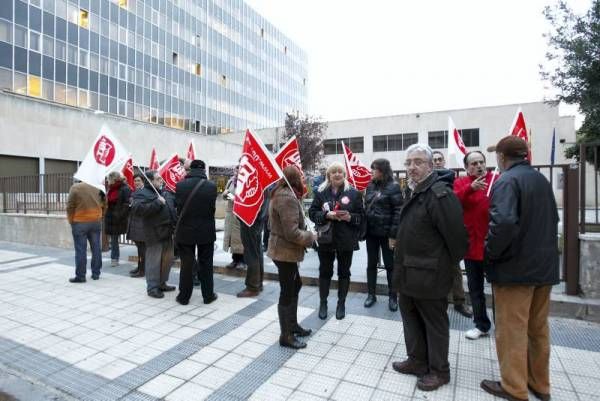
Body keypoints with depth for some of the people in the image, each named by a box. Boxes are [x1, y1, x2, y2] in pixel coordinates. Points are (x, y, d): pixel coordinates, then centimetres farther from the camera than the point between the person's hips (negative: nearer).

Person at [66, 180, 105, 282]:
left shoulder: (74, 188, -7)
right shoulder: (96, 188, 4)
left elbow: (70, 207, -8)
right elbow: (103, 203, 8)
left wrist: (71, 220, 5)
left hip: (80, 222, -4)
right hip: (96, 221, 4)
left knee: (80, 250, 1)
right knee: (96, 248, 9)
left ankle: (80, 276, 5)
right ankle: (96, 273, 16)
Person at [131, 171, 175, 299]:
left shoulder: (163, 192, 18)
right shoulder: (141, 194, -8)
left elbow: (170, 208, 30)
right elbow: (137, 209, -26)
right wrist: (157, 203, -24)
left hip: (167, 232, 8)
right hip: (155, 233, -8)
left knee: (167, 260, 15)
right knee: (154, 261, -1)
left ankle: (162, 283, 30)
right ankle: (152, 287, 11)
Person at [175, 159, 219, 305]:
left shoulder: (180, 185, -9)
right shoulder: (211, 186, -11)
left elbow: (178, 207, -2)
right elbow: (213, 208, -3)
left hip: (185, 229, 1)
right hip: (206, 230, 0)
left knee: (186, 264, 10)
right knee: (206, 264, 11)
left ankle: (184, 296, 19)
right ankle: (208, 295, 19)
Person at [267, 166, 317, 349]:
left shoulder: (280, 193, 9)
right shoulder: (288, 198, -23)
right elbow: (292, 233, -26)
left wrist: (306, 233, 8)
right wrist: (311, 237, -10)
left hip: (283, 249, 10)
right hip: (286, 251, -10)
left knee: (295, 286, 22)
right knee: (287, 293, 2)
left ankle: (292, 325, 36)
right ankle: (286, 336, 17)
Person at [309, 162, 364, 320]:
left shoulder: (353, 193, 0)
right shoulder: (321, 192, 1)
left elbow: (361, 215, 2)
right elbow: (312, 213, 0)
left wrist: (350, 217, -18)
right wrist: (326, 215, -18)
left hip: (346, 240, 0)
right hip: (325, 239, 0)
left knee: (344, 272, 11)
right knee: (325, 271, 11)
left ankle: (341, 303, 27)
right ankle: (323, 302, 27)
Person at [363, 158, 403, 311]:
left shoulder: (393, 187, -9)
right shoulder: (370, 186, 8)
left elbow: (398, 212, -13)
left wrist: (393, 234, -17)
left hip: (386, 233, -5)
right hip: (371, 232, 6)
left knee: (390, 265, 7)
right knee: (371, 264, 12)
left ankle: (393, 297, 20)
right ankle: (371, 294, 25)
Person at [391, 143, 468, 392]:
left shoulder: (440, 194, -20)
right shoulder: (416, 192, 11)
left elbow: (456, 235, -20)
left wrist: (449, 265, -8)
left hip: (428, 275, -9)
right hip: (408, 273, 10)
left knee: (434, 323, 9)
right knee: (411, 317, 21)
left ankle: (439, 371, 28)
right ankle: (417, 361, 39)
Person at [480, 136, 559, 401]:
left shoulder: (506, 181, -17)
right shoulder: (542, 180, 9)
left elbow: (503, 223, -31)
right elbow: (553, 219, 18)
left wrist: (490, 252, -17)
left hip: (515, 267, -8)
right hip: (544, 265, 8)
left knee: (512, 330, 6)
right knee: (538, 329, 19)